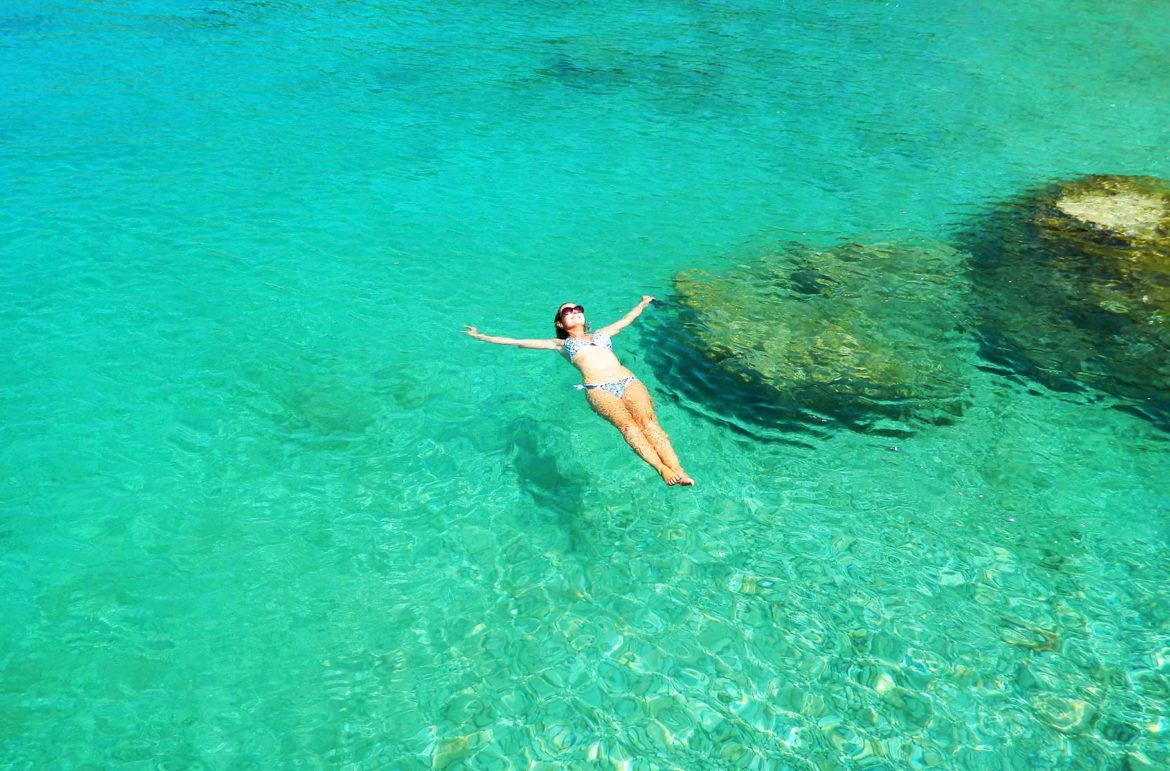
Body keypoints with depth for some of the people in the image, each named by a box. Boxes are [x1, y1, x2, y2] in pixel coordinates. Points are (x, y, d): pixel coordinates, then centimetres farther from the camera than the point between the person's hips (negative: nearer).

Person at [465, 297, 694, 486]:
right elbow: (517, 342, 29)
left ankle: (677, 468, -44)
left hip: (629, 381, 3)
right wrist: (481, 336, 32)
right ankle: (662, 469, -49)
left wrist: (643, 303, 68)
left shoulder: (602, 333, 35)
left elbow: (627, 319, 53)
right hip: (597, 389, -3)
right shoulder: (561, 344, 27)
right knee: (626, 423, -32)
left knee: (647, 421, -26)